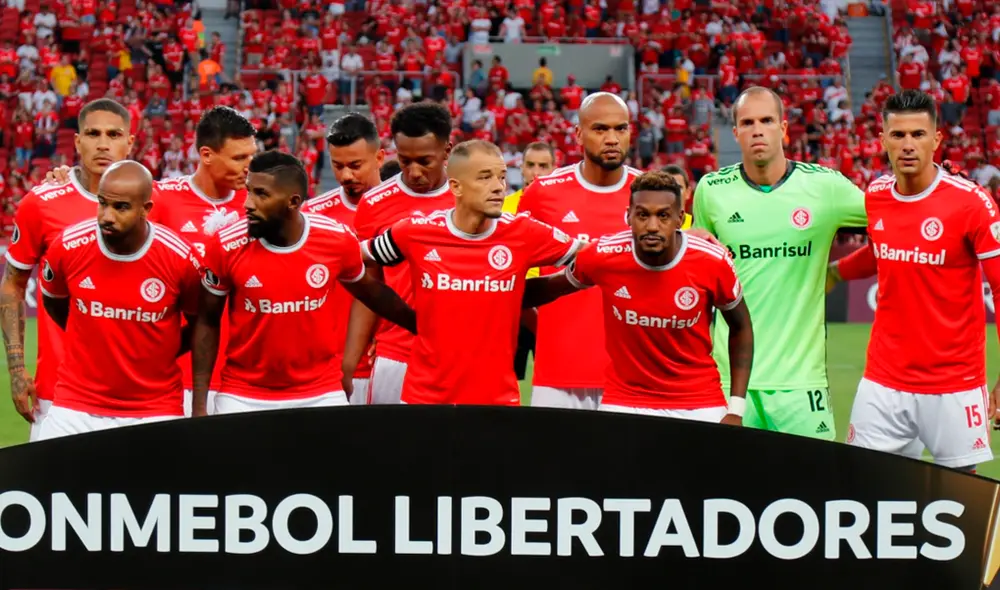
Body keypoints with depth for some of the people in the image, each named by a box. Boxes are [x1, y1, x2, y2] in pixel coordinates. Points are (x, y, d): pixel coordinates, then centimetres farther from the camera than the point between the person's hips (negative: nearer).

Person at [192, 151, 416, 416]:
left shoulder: (338, 240, -10)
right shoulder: (227, 246, -12)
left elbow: (371, 293, 10)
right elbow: (207, 322, -1)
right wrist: (199, 406, -4)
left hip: (321, 394, 1)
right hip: (243, 398, -1)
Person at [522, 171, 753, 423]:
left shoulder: (712, 262, -13)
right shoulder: (602, 256, -13)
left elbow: (740, 326, 3)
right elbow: (551, 286, 9)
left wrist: (736, 409, -1)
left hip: (700, 408, 0)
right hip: (624, 405, 0)